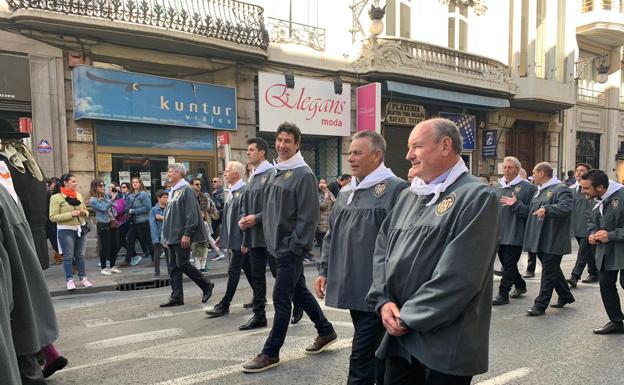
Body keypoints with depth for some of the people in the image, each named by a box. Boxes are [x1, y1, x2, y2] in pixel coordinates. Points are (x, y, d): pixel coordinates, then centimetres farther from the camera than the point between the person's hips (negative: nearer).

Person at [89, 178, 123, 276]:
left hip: (112, 223, 7)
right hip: (103, 225, -7)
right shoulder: (93, 200, -8)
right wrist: (112, 199, -25)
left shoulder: (106, 196, 11)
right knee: (105, 247, -2)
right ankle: (103, 268, 11)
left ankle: (112, 266, 22)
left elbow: (113, 207, 22)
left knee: (114, 245, 9)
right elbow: (104, 208, -19)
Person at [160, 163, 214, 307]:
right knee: (174, 267, 8)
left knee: (183, 264, -6)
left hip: (182, 236, -9)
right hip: (172, 236, 9)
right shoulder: (172, 191, 16)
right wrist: (166, 235, 16)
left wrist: (187, 234, -22)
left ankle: (206, 285, 11)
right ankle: (176, 297, 13)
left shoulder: (186, 190, -11)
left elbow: (191, 214, -18)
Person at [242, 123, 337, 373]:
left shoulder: (304, 175, -14)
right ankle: (326, 332, 34)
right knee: (299, 292, 18)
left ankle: (270, 353, 11)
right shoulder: (277, 172, 12)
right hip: (278, 245, 9)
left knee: (281, 299, -1)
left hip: (291, 247, -9)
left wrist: (295, 246, -19)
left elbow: (308, 216, -18)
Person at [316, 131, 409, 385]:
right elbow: (332, 237, 19)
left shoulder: (396, 189, -11)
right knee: (377, 352, 20)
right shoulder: (346, 195, 13)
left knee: (361, 357, -3)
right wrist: (324, 271, 13)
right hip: (353, 289, 7)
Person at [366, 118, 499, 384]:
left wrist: (409, 317, -15)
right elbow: (382, 250, 10)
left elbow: (459, 274, -18)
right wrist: (384, 301, -5)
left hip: (446, 344, -6)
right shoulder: (408, 196, 12)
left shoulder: (477, 196, -11)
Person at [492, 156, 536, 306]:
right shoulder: (498, 187, 12)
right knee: (506, 263, 16)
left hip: (515, 234, -7)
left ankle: (503, 294, 6)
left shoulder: (527, 187, -6)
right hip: (499, 233, 7)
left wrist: (516, 204, -23)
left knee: (509, 264, -3)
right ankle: (520, 285, 36)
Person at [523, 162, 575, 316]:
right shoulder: (539, 191, 17)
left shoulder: (561, 189, -12)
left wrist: (547, 209, -38)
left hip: (553, 241, -9)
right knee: (553, 269, 19)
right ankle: (566, 296, 35)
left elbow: (567, 207, -30)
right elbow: (531, 212, 27)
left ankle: (541, 305, 3)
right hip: (541, 240, 9)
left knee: (549, 272, -2)